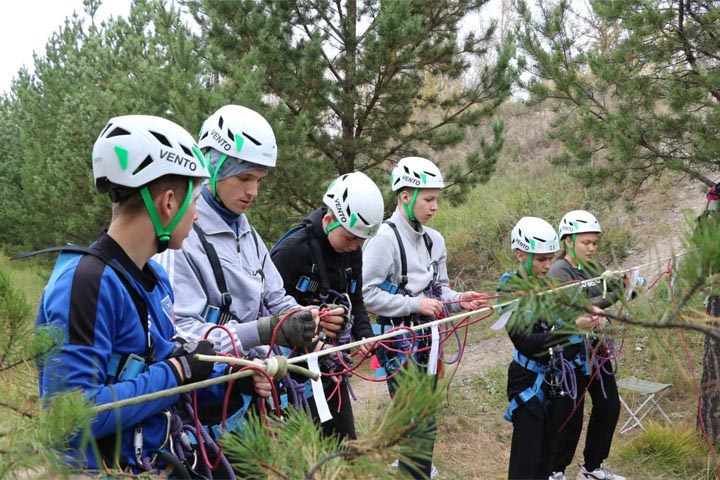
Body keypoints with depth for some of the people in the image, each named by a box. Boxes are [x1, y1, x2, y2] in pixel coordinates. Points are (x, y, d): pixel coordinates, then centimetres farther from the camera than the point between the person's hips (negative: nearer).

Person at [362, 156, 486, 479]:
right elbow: (367, 295, -19)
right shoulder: (384, 238, -15)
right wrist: (415, 304, -20)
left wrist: (458, 300, -3)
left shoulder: (434, 240, 9)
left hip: (428, 339, 8)